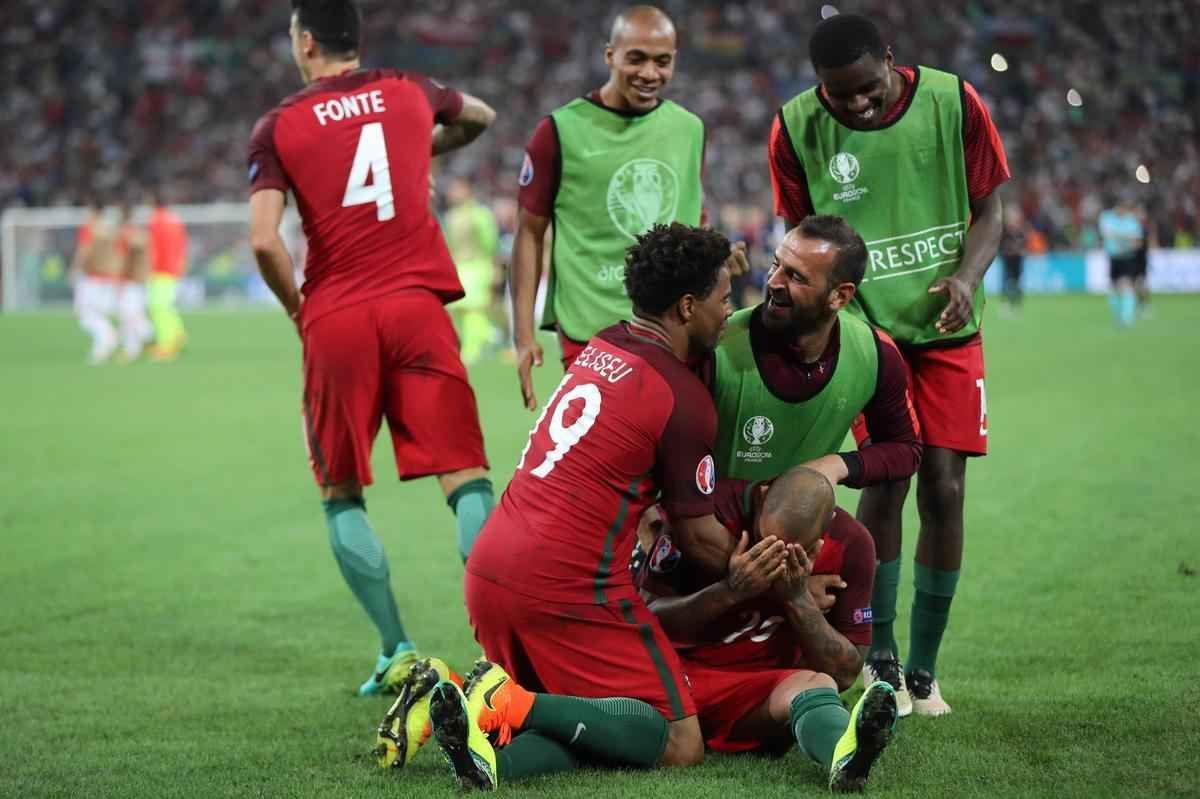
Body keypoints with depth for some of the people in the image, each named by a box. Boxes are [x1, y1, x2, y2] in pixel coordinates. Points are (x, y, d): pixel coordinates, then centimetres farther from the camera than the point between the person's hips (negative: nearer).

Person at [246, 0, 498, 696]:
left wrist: (300, 309, 5)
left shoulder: (279, 127, 1)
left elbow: (265, 241, -10)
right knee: (466, 477, 0)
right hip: (417, 306, 1)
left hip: (335, 320, -1)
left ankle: (398, 652, 6)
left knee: (342, 495, 12)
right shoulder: (411, 93, 11)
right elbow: (481, 117, 33)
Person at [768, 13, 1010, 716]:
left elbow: (989, 210, -1)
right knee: (884, 483, -10)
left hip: (947, 328, 1)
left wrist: (967, 275, -19)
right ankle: (879, 657, 6)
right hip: (865, 328, -1)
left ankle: (923, 671, 8)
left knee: (944, 486, -2)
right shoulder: (797, 129, -9)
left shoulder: (954, 102, -10)